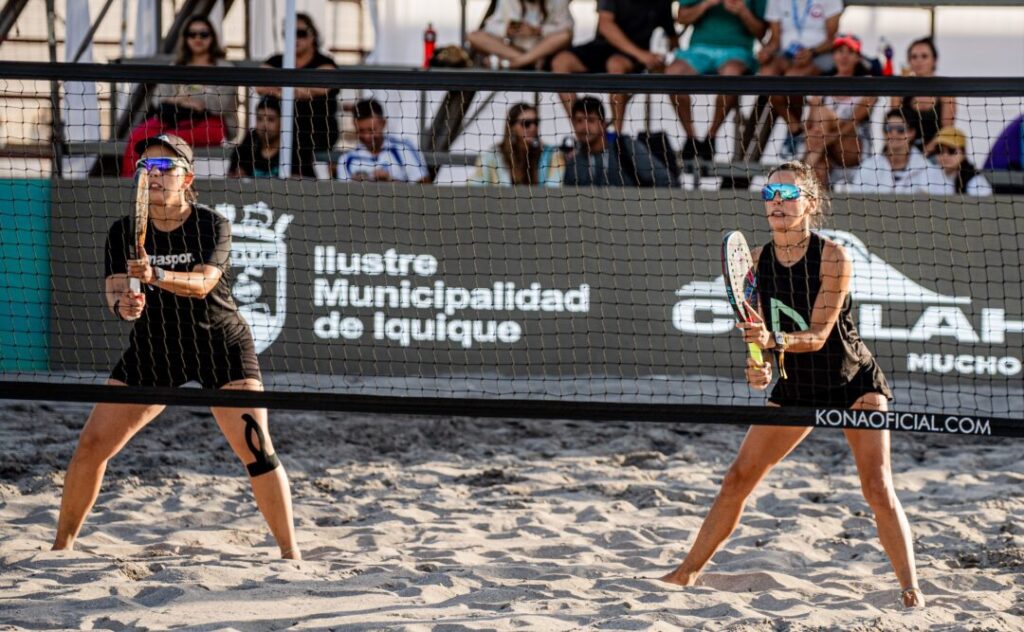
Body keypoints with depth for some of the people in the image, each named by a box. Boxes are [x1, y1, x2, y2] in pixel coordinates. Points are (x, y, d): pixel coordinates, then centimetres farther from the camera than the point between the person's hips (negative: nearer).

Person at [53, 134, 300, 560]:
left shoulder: (211, 226, -13)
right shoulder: (124, 232, -4)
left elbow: (202, 283, -28)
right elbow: (114, 290, -16)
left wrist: (157, 276, -47)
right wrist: (123, 305, -40)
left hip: (221, 348, -3)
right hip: (152, 350, 3)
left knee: (257, 450, -16)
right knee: (92, 444, -3)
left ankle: (290, 552, -6)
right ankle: (63, 544, 15)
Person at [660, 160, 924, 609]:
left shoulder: (833, 258, -21)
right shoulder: (756, 262, -6)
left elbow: (818, 335, -25)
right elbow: (760, 332, -2)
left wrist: (775, 340, -43)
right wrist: (757, 365, -24)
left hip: (853, 383, -5)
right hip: (794, 387, 5)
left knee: (877, 487, -16)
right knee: (739, 477, 2)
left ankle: (911, 588, -8)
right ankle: (688, 572, 13)